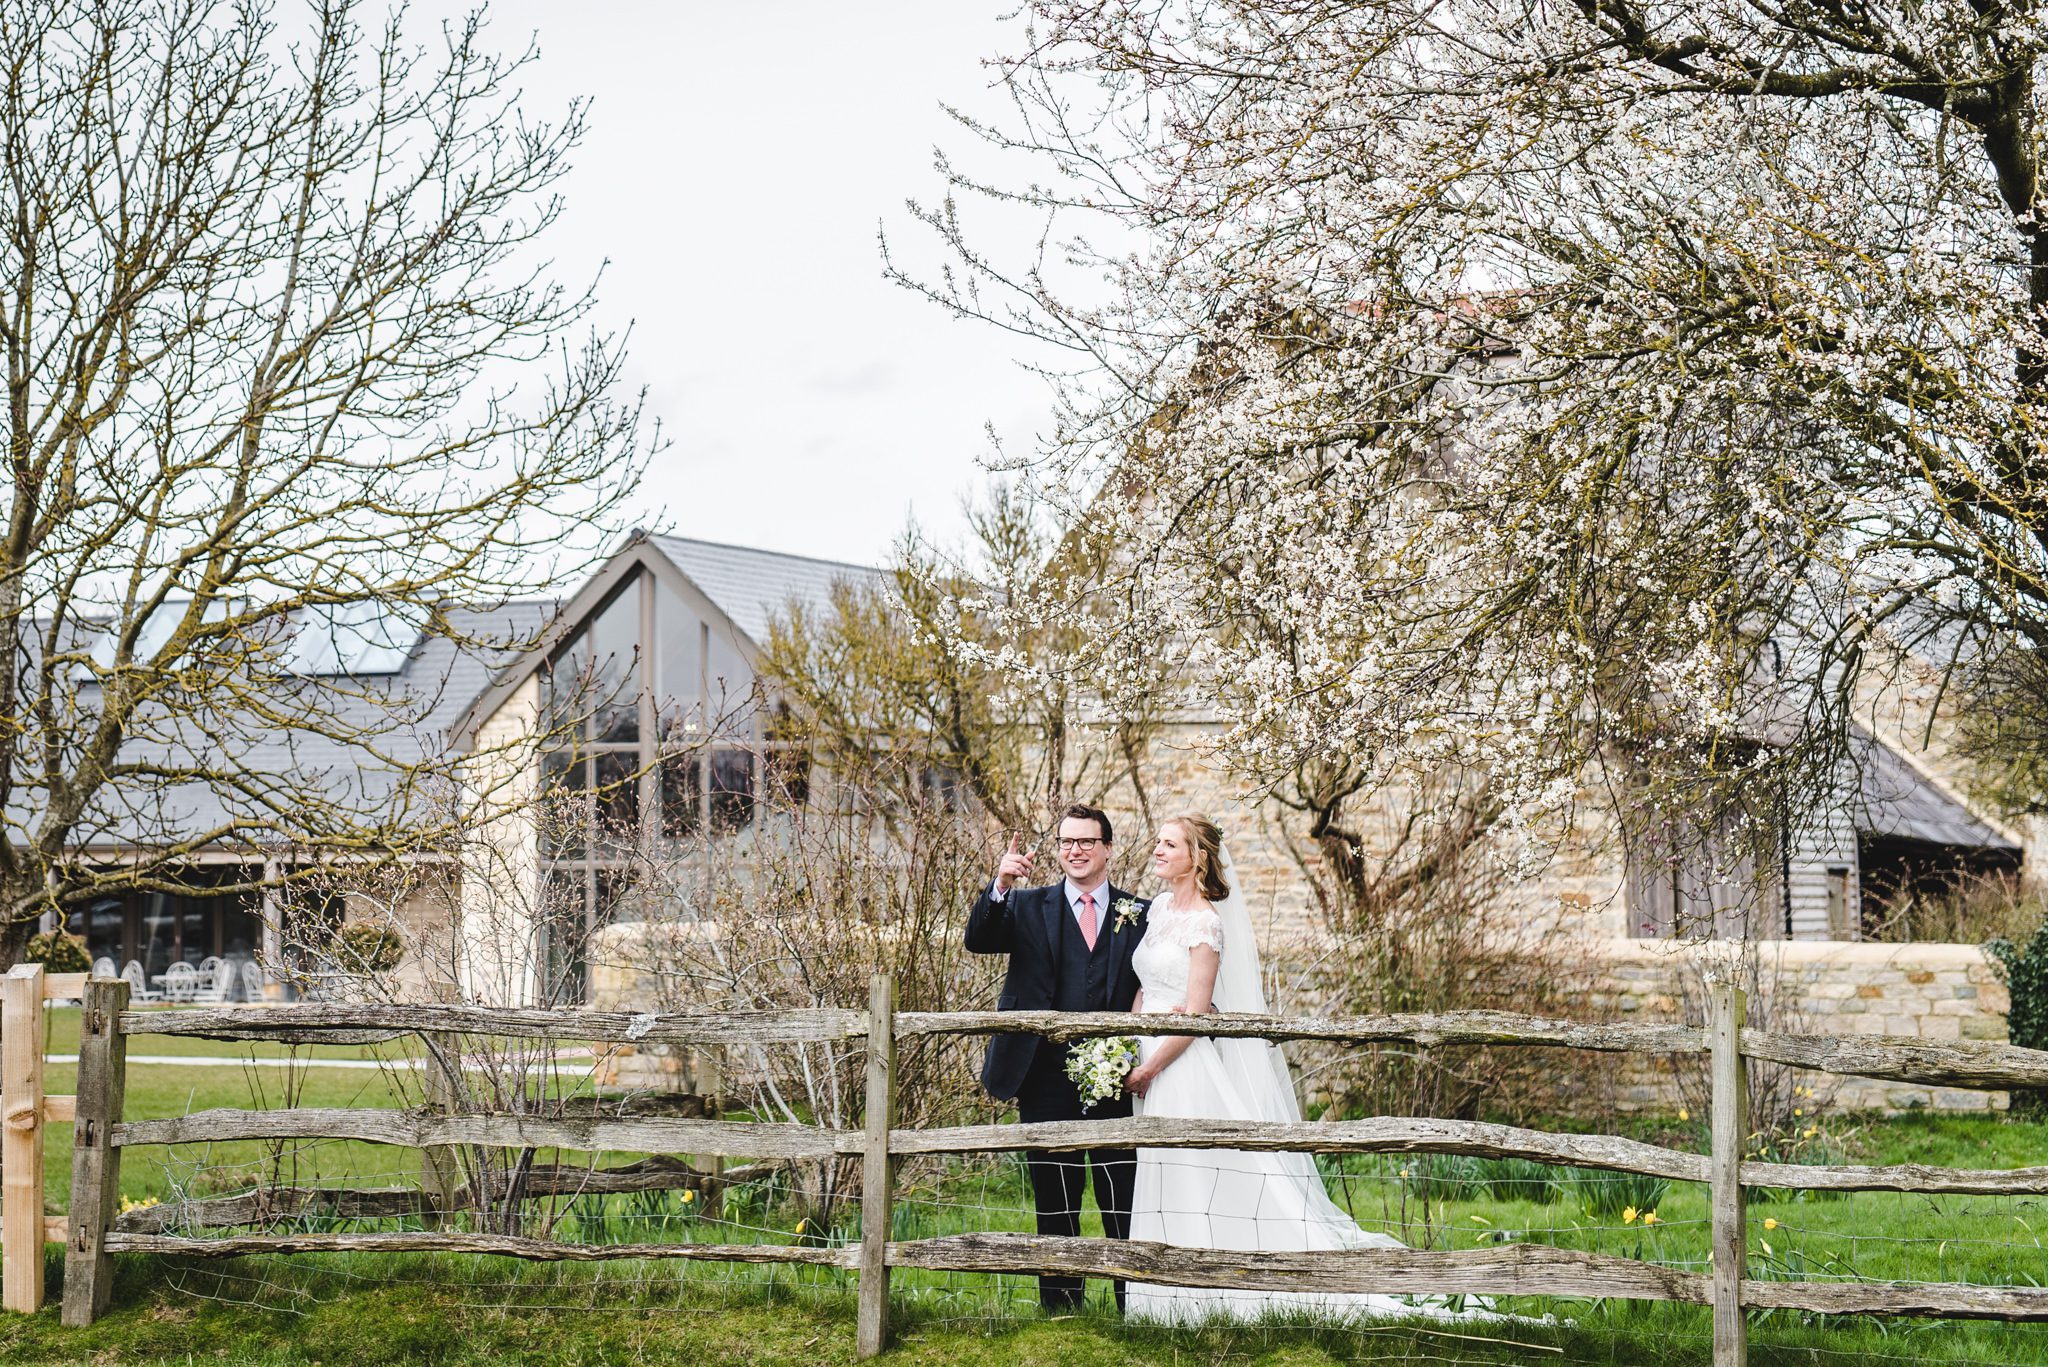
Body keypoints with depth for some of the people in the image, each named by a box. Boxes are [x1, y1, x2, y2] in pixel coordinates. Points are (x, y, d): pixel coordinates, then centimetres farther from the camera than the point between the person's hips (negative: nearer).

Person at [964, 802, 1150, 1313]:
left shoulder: (1138, 915, 9)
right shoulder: (1028, 907, 7)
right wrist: (999, 887, -26)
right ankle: (1061, 1306, 15)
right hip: (1048, 1079, 0)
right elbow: (979, 940, -9)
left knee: (1124, 1200, 0)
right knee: (1054, 1199, 7)